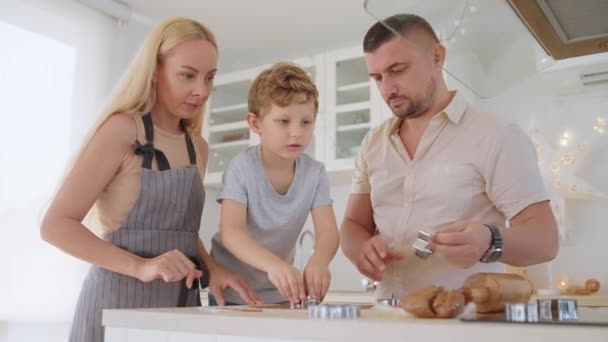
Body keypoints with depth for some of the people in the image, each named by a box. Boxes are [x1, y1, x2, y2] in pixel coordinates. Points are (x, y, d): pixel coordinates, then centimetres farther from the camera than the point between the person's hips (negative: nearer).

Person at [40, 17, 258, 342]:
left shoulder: (198, 147, 8)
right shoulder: (122, 129, -11)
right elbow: (56, 225, -14)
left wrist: (210, 269, -1)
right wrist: (141, 267, -24)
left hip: (179, 305, 6)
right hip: (120, 303, -6)